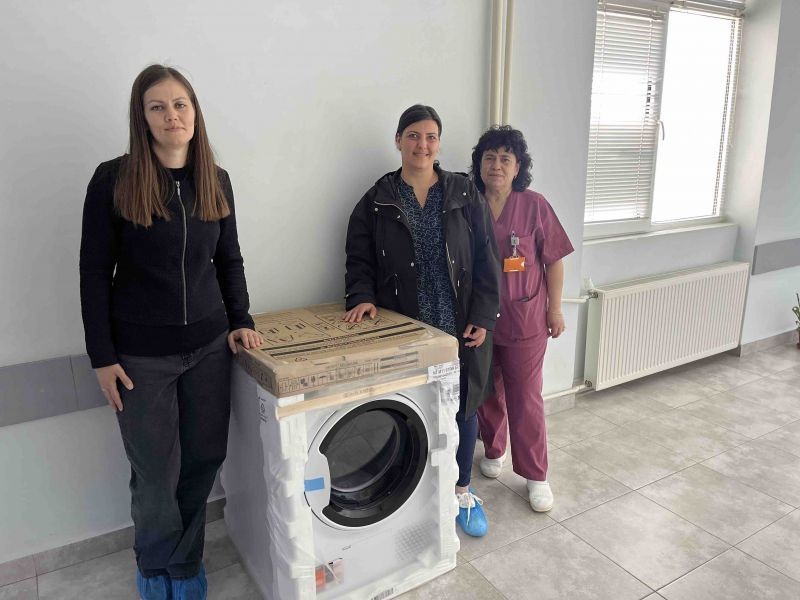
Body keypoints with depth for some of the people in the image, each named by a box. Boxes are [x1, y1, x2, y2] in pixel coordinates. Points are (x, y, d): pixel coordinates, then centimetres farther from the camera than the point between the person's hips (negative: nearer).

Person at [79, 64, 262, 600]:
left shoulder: (215, 181, 4)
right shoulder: (113, 181, -8)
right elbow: (95, 273, -6)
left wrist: (240, 320, 1)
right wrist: (102, 356, -7)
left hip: (209, 345, 4)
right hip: (141, 354, -3)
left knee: (205, 460, 11)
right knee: (157, 474, 8)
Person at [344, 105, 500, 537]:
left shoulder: (464, 194, 2)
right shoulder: (378, 201, 2)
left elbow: (485, 258, 1)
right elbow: (360, 260, 5)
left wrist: (482, 317, -5)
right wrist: (362, 297, -13)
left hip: (461, 326, 1)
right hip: (405, 329, -1)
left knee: (464, 407, 12)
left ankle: (462, 491, 35)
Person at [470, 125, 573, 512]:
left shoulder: (534, 206, -6)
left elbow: (554, 261, -1)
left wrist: (555, 309, -2)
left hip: (524, 319, -2)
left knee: (526, 398, 4)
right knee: (487, 391, 17)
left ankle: (535, 475, 19)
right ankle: (493, 449, 40)